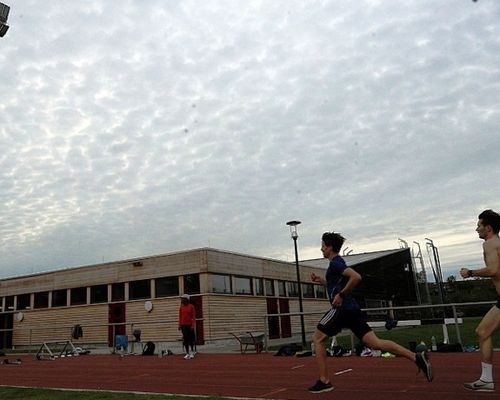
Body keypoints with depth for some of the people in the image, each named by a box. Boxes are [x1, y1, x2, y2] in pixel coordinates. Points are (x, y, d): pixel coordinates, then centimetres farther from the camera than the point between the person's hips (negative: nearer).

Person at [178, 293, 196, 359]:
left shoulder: (191, 306, -3)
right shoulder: (181, 307, 7)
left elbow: (194, 316, -4)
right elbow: (180, 316, 9)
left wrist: (193, 325, -12)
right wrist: (180, 325, 3)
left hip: (190, 325, -3)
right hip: (184, 325, 3)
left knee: (191, 339, 3)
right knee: (185, 339, 2)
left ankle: (192, 352, 14)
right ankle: (187, 353, 8)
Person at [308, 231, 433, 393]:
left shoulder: (335, 263, -10)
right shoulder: (337, 262, 20)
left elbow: (356, 277, -25)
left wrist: (341, 295, -19)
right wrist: (320, 280, 22)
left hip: (342, 309, -9)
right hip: (351, 309, 9)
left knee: (317, 338, 3)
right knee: (374, 342, 2)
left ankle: (324, 381, 4)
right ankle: (417, 357, -8)